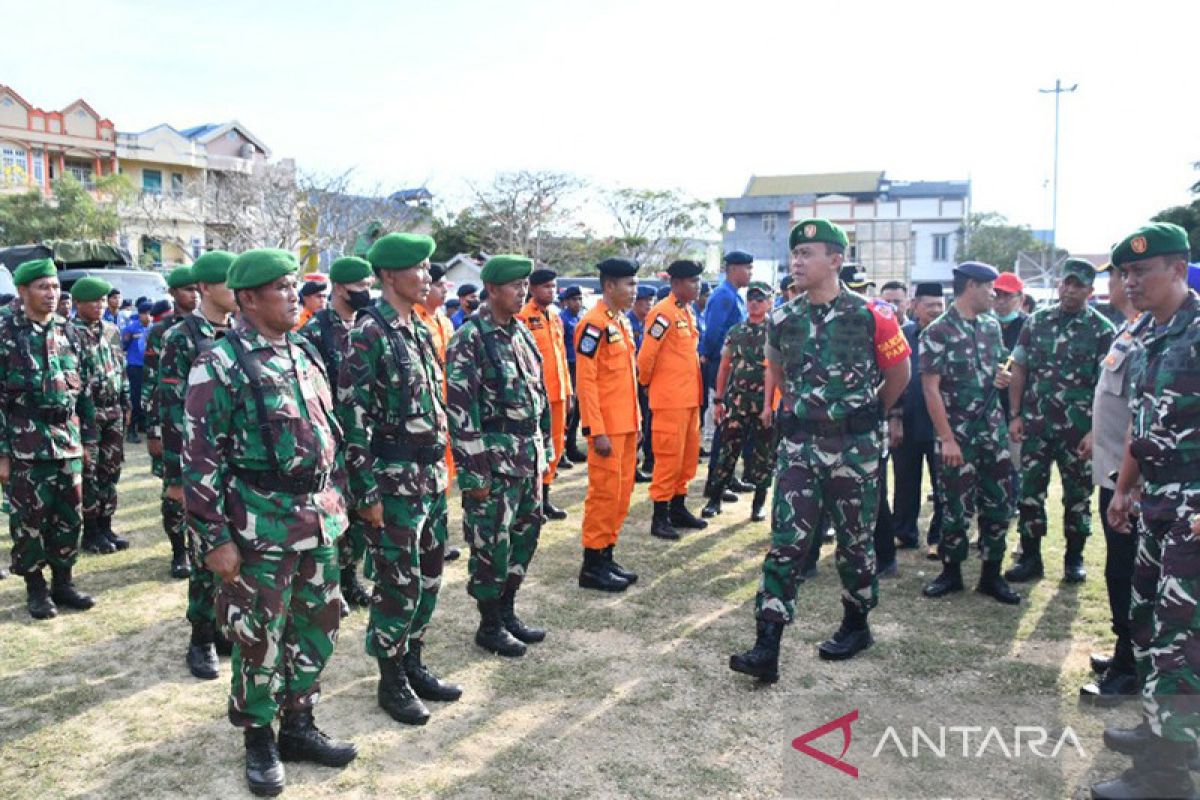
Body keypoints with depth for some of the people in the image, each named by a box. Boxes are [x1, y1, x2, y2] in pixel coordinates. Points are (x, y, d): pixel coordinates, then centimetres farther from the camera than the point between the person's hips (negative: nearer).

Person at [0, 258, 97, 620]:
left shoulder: (67, 332, 8)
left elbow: (83, 389, 13)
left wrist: (87, 438, 12)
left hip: (67, 441, 5)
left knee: (70, 516, 10)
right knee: (29, 520, 5)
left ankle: (63, 582, 24)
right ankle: (35, 588, 19)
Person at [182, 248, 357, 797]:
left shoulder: (305, 354, 10)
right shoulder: (221, 365, -12)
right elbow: (200, 458, -13)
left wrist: (334, 500, 16)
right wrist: (215, 538, -14)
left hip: (317, 521, 7)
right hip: (261, 526, -7)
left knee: (317, 626, 15)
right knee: (259, 637, 6)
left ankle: (298, 726, 32)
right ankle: (259, 740, 26)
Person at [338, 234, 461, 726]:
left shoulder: (420, 332, 12)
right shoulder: (368, 334, -14)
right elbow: (353, 417, -17)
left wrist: (442, 469, 17)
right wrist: (367, 493, -17)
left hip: (432, 479, 8)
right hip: (393, 483, -8)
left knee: (429, 576, 16)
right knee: (398, 584, 2)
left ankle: (412, 663, 33)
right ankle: (392, 680, 20)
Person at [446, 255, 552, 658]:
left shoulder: (521, 333, 10)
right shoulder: (470, 339, -14)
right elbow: (460, 409, -17)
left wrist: (545, 448, 15)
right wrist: (473, 471, -18)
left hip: (529, 457, 8)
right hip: (494, 460, -8)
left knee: (523, 536, 16)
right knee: (491, 544, 2)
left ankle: (507, 612, 32)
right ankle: (490, 625, 19)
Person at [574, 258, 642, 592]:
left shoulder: (623, 321, 14)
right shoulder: (594, 324, -14)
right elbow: (586, 381, -18)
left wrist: (637, 420, 17)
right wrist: (597, 431, -20)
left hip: (627, 424, 9)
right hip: (607, 427, -9)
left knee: (623, 491, 13)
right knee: (604, 492, -2)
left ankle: (607, 554, 24)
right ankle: (592, 566, 8)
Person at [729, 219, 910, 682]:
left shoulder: (871, 316, -8)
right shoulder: (783, 319, 2)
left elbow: (898, 373, 6)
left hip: (855, 447, -2)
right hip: (799, 444, 3)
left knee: (854, 541, 11)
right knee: (786, 541, -3)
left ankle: (856, 626, 33)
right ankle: (766, 648, -3)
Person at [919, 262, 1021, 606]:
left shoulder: (991, 325, 9)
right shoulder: (937, 332, -11)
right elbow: (930, 388, -14)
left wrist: (1001, 378, -2)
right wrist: (947, 439, -17)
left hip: (993, 430, 6)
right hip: (958, 435, -6)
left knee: (998, 505, 7)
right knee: (957, 507, 2)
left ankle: (991, 575, 20)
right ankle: (951, 572, 20)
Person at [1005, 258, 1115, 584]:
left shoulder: (1101, 329, -3)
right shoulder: (1037, 321, 5)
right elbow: (1018, 369, 7)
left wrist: (1097, 430, -13)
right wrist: (1015, 415, 1)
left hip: (1078, 429, -2)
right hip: (1035, 424, 2)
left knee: (1078, 494, 9)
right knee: (1030, 491, 5)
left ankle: (1074, 558, 23)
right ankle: (1030, 557, 16)